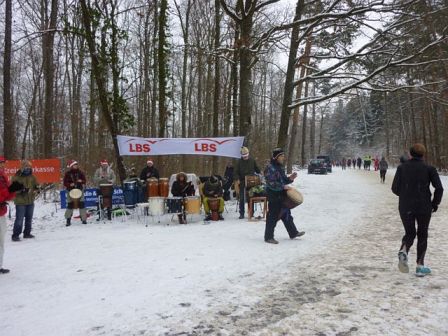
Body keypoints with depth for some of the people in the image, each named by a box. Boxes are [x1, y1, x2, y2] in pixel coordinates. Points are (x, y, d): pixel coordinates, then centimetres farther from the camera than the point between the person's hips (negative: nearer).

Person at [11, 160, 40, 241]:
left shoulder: (32, 177, 7)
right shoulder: (16, 177, -9)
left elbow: (36, 185, 16)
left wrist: (36, 189, -7)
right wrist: (21, 190, -28)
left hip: (31, 201, 6)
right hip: (20, 202, -6)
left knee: (29, 218, 13)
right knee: (19, 219, -9)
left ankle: (27, 233, 26)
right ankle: (15, 235, -1)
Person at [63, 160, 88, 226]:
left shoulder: (80, 172, 4)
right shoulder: (67, 173, -1)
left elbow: (84, 180, 8)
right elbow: (65, 183, 0)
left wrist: (81, 181, -13)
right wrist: (70, 184, -18)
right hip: (70, 191, -1)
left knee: (81, 204, -1)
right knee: (70, 205, -2)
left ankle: (84, 219, 7)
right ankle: (68, 220, 8)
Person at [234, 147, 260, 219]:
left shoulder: (252, 161, 5)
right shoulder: (239, 162, -1)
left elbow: (257, 169, 16)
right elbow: (235, 171, -3)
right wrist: (237, 179, -17)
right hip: (242, 182, -1)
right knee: (242, 198, 2)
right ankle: (241, 214, 9)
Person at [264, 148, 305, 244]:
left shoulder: (280, 167, 14)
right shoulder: (270, 168, -16)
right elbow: (271, 183, -22)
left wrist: (290, 178, 4)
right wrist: (283, 186, -22)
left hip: (282, 196, 9)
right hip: (274, 197, -9)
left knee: (286, 214, 19)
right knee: (273, 216, -2)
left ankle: (293, 233, 31)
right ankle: (268, 237, 9)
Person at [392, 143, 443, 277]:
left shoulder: (402, 167, 0)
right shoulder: (429, 168, -3)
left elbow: (395, 188, -2)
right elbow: (439, 188, -9)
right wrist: (435, 203, 5)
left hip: (405, 207, 1)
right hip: (424, 207, -1)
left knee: (409, 233, 15)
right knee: (422, 235, 14)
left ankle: (403, 251, -16)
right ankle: (420, 266, 14)